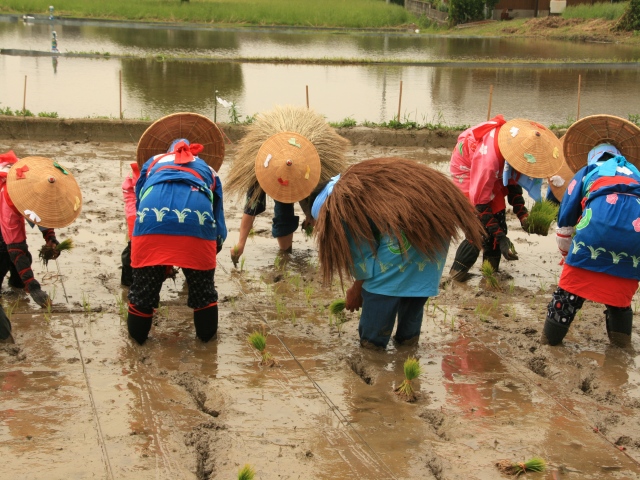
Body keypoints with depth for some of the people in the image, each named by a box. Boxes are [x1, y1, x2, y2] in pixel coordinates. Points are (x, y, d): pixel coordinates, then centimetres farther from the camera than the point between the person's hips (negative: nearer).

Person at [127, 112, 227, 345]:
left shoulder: (154, 162, 38)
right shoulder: (208, 170, 37)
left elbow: (138, 200, 36)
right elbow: (218, 216, 31)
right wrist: (216, 244, 41)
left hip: (152, 217, 1)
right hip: (197, 219, 0)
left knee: (144, 286, 17)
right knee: (202, 285, 19)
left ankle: (138, 335, 32)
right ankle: (206, 334, 31)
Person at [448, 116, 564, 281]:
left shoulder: (515, 141, -23)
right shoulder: (489, 158, -43)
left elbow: (513, 180, -3)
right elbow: (479, 202, -32)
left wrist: (522, 213, -12)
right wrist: (500, 237, -31)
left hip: (493, 174, 7)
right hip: (467, 172, -7)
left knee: (499, 223, 4)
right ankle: (457, 272, -2)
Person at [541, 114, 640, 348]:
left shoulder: (587, 170, 28)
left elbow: (566, 214, 25)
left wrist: (565, 252, 39)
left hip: (601, 218, -3)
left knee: (572, 282, 10)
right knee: (621, 286, 22)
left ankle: (551, 335, 15)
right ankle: (621, 337, 24)